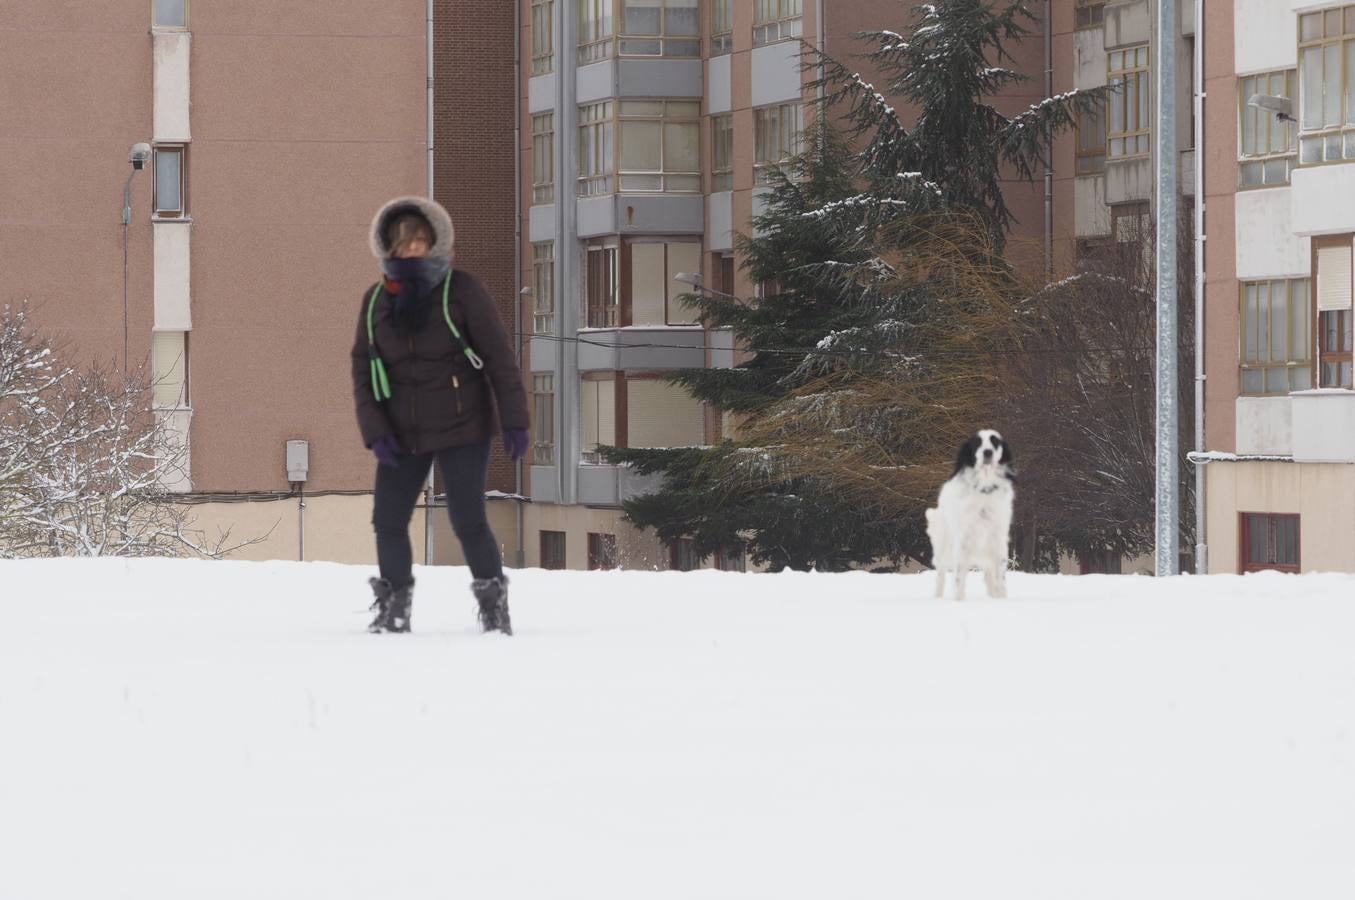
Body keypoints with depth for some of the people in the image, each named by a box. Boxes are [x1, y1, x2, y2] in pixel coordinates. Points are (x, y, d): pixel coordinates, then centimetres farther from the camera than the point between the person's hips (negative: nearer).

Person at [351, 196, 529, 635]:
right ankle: (395, 606, 20)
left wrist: (514, 421, -11)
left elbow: (500, 357, -7)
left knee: (468, 521, -8)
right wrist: (375, 431, -6)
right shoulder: (376, 300, 5)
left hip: (462, 429, -4)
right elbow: (363, 368, 6)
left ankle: (494, 605, 9)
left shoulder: (460, 290, -7)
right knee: (388, 520, 3)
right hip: (402, 434, 4)